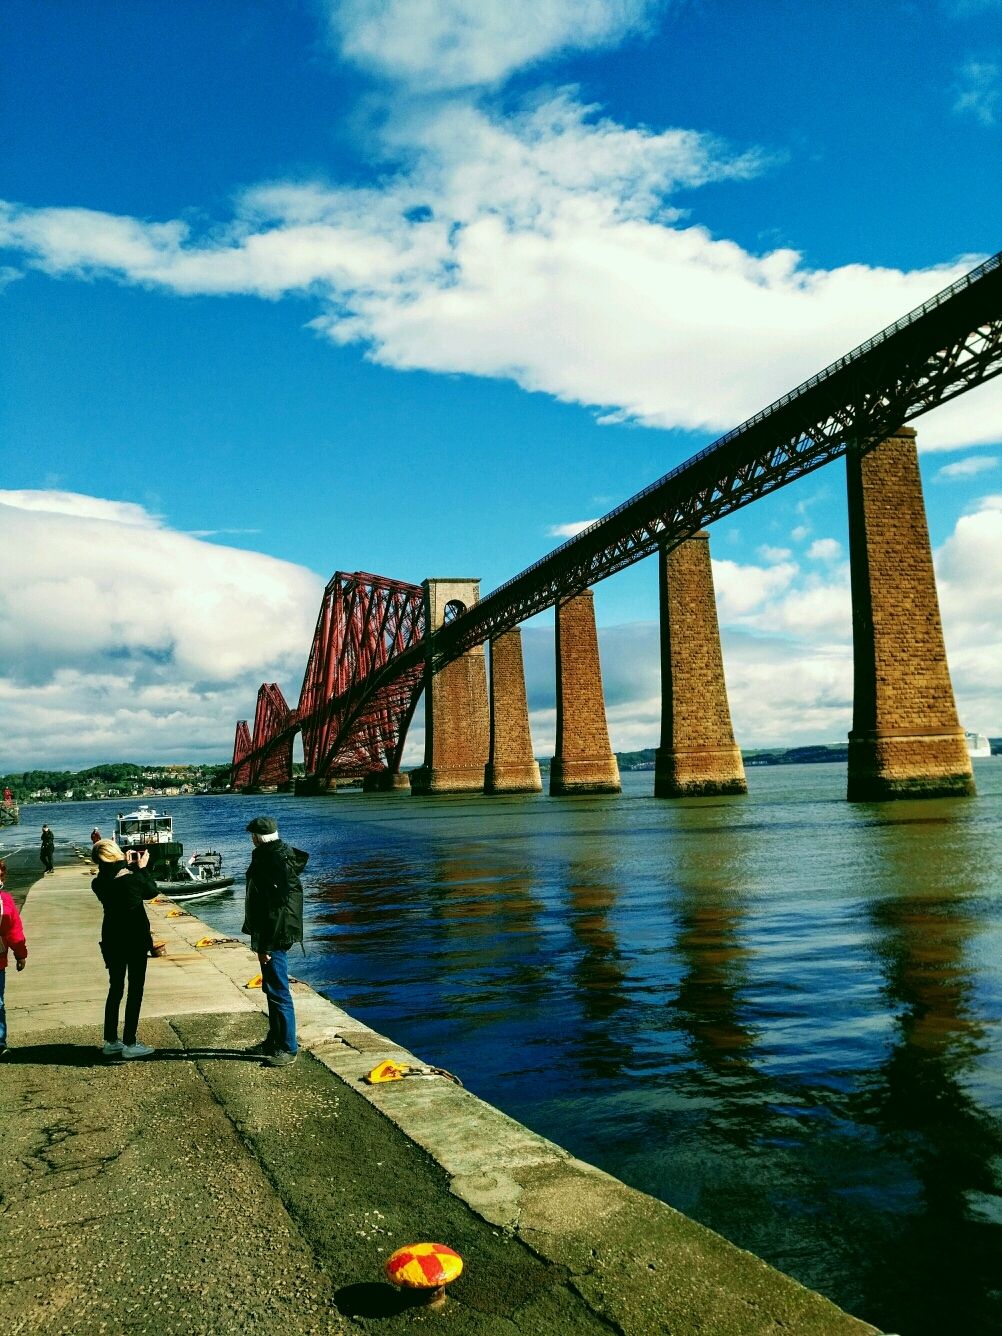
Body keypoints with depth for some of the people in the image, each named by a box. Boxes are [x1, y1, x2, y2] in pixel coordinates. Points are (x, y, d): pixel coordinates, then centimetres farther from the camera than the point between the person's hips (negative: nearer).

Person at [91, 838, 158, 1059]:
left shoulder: (98, 884, -6)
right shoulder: (131, 879, -21)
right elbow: (152, 891, -2)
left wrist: (128, 866, 11)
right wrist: (142, 868, 6)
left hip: (112, 941, 5)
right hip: (135, 940, -5)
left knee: (115, 989, 18)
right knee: (135, 991, 5)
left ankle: (111, 1041, 24)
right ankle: (129, 1044, 8)